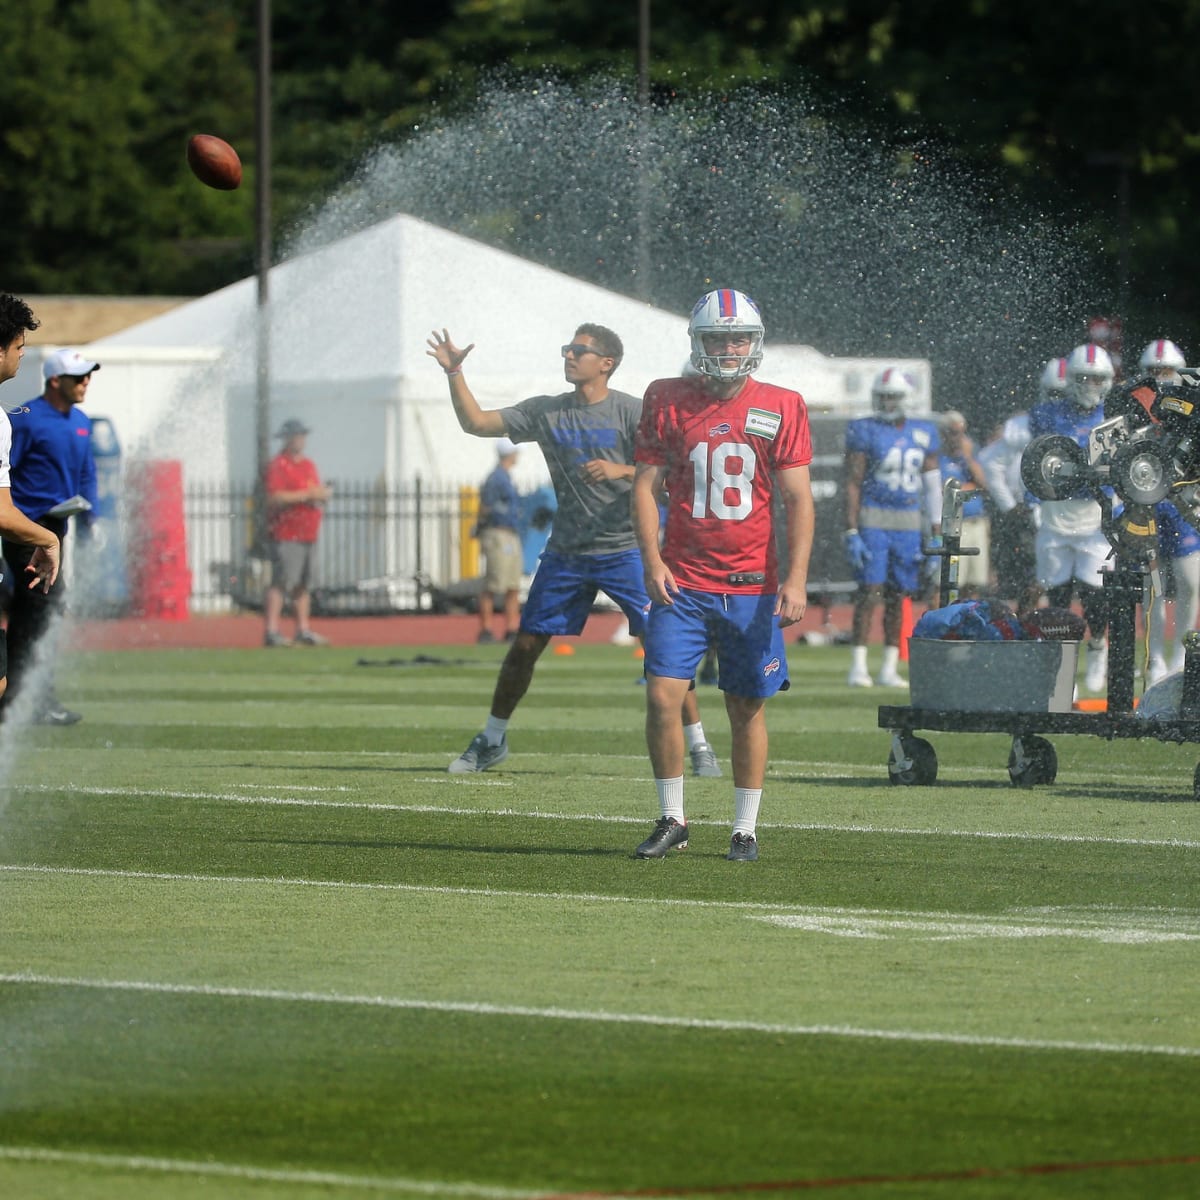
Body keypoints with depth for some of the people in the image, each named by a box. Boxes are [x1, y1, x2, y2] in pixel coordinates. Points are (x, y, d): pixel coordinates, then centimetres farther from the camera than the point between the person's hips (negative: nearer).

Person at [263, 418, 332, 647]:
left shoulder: (309, 465, 19)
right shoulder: (278, 466, -8)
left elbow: (318, 491, 25)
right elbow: (275, 497, -19)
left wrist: (323, 493, 0)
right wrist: (308, 495, -18)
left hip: (308, 534, 9)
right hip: (286, 535, -9)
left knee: (304, 585, 12)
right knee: (281, 584, -12)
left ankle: (303, 630, 17)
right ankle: (271, 631, -14)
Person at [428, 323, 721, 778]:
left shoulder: (631, 412, -7)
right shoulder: (546, 412, 6)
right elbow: (476, 423, 7)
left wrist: (622, 471, -26)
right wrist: (454, 372, -3)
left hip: (625, 548, -4)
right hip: (565, 552, 4)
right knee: (524, 647, 8)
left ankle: (698, 746, -1)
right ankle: (491, 740, 23)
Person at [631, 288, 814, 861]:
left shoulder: (780, 408, 1)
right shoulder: (667, 401, 2)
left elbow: (798, 499, -1)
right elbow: (646, 486, 4)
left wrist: (796, 577, -10)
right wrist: (651, 561, -8)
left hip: (751, 585, 0)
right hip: (681, 581, 0)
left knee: (747, 708, 4)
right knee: (662, 697, -9)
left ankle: (745, 829, 15)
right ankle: (672, 819, 6)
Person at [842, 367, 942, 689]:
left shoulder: (923, 434, 8)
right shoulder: (865, 431, -4)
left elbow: (932, 486, 12)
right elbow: (853, 484, -6)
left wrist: (936, 535, 9)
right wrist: (851, 531, -12)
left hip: (909, 523, 4)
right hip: (872, 520, -4)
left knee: (898, 595, 6)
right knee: (870, 590, -10)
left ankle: (889, 668, 11)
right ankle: (858, 667, -8)